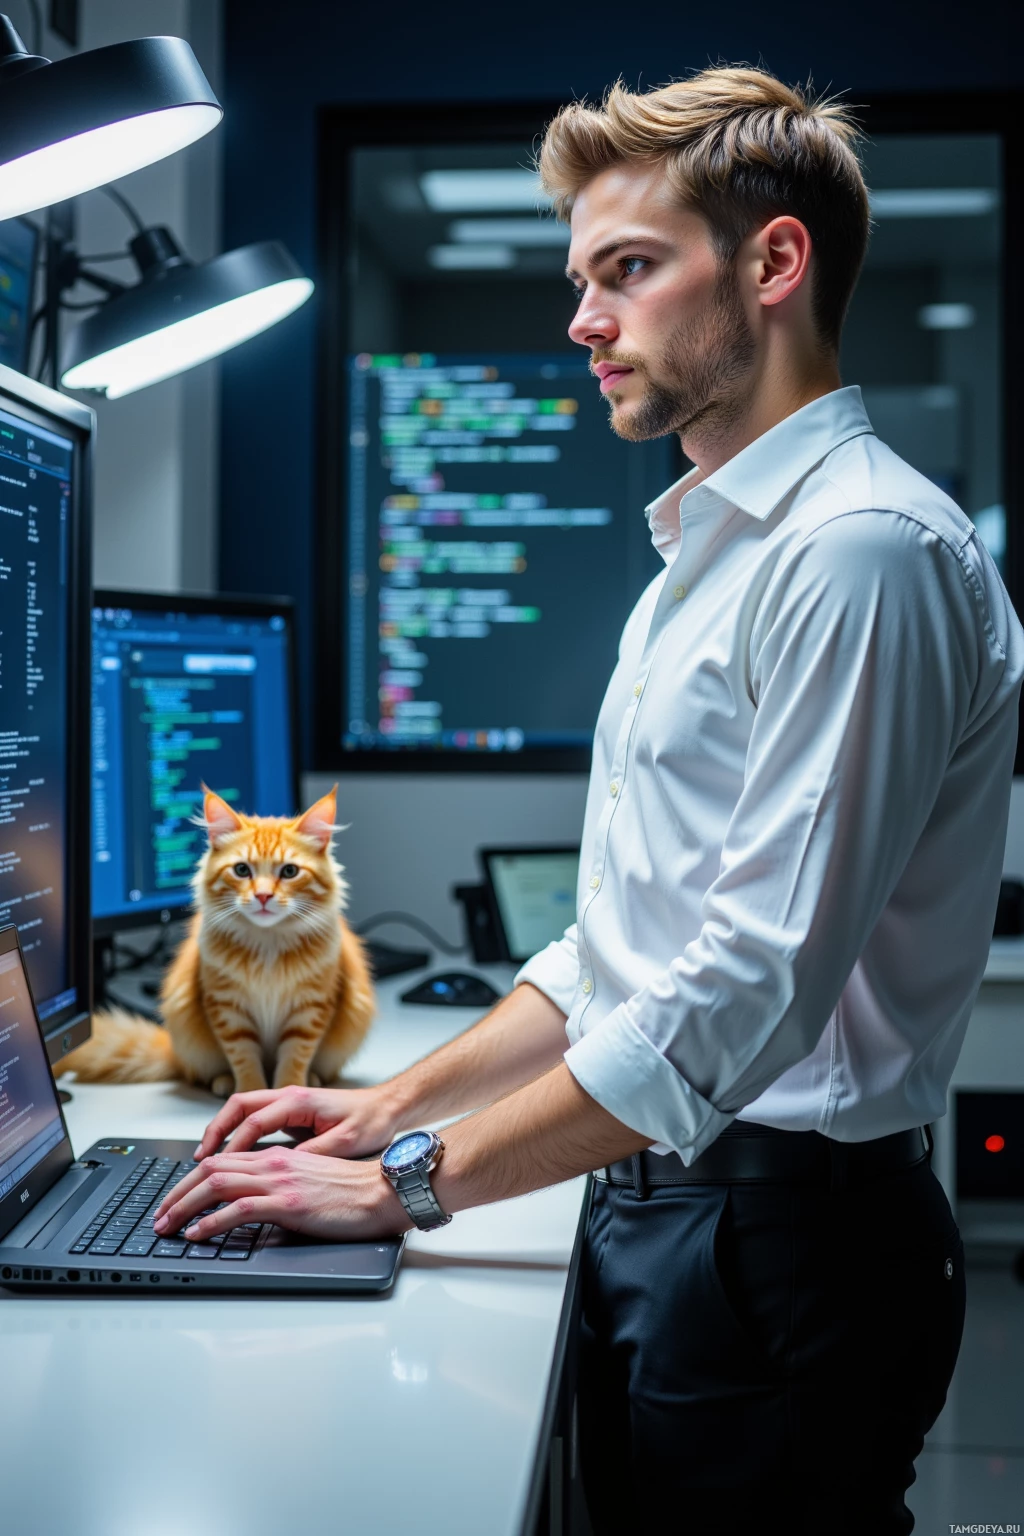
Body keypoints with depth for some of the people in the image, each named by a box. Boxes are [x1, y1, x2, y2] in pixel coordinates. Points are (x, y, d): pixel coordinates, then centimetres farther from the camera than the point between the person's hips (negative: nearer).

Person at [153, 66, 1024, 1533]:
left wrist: (413, 1183, -18)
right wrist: (402, 1099, 10)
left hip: (780, 1233, -9)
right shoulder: (703, 562, 17)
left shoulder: (866, 552, -17)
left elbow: (754, 984, -24)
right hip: (656, 1207, 9)